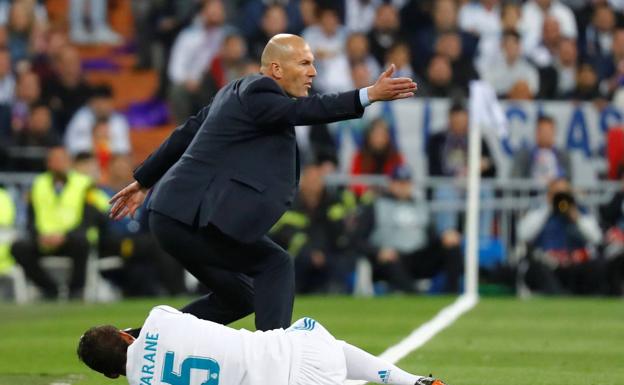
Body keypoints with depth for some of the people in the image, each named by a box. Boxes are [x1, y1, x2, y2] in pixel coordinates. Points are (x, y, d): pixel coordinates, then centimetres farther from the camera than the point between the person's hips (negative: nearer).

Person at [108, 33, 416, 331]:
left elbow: (185, 134, 25)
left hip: (172, 215, 10)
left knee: (237, 297, 17)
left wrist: (143, 182, 34)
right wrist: (370, 95, -36)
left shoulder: (236, 91, 18)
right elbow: (304, 110, -29)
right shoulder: (256, 94, -12)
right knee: (276, 265, -5)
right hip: (189, 217, -10)